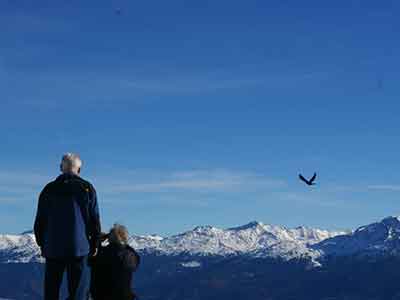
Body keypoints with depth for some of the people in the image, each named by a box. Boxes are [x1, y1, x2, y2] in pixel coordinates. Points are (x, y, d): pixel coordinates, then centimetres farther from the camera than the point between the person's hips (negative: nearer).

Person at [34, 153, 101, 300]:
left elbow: (40, 221, 7)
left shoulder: (49, 189, 4)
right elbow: (95, 220, 1)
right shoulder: (87, 188, 0)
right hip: (79, 248, -2)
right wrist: (94, 244, 9)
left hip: (53, 249, 2)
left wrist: (42, 244, 17)